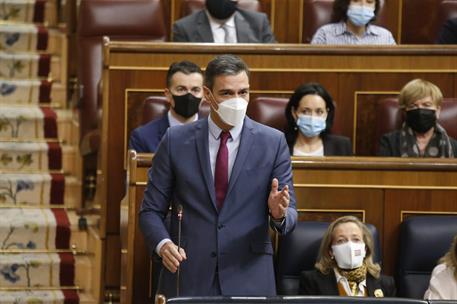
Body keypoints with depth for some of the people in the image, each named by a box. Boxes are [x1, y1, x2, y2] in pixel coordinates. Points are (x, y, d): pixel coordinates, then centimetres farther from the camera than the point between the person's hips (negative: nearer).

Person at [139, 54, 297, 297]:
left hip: (249, 280, 0)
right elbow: (151, 210, 5)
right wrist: (163, 244, -15)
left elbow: (290, 215, 3)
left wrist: (279, 213, -20)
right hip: (188, 279, 0)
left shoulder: (273, 143, 2)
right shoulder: (176, 140, 2)